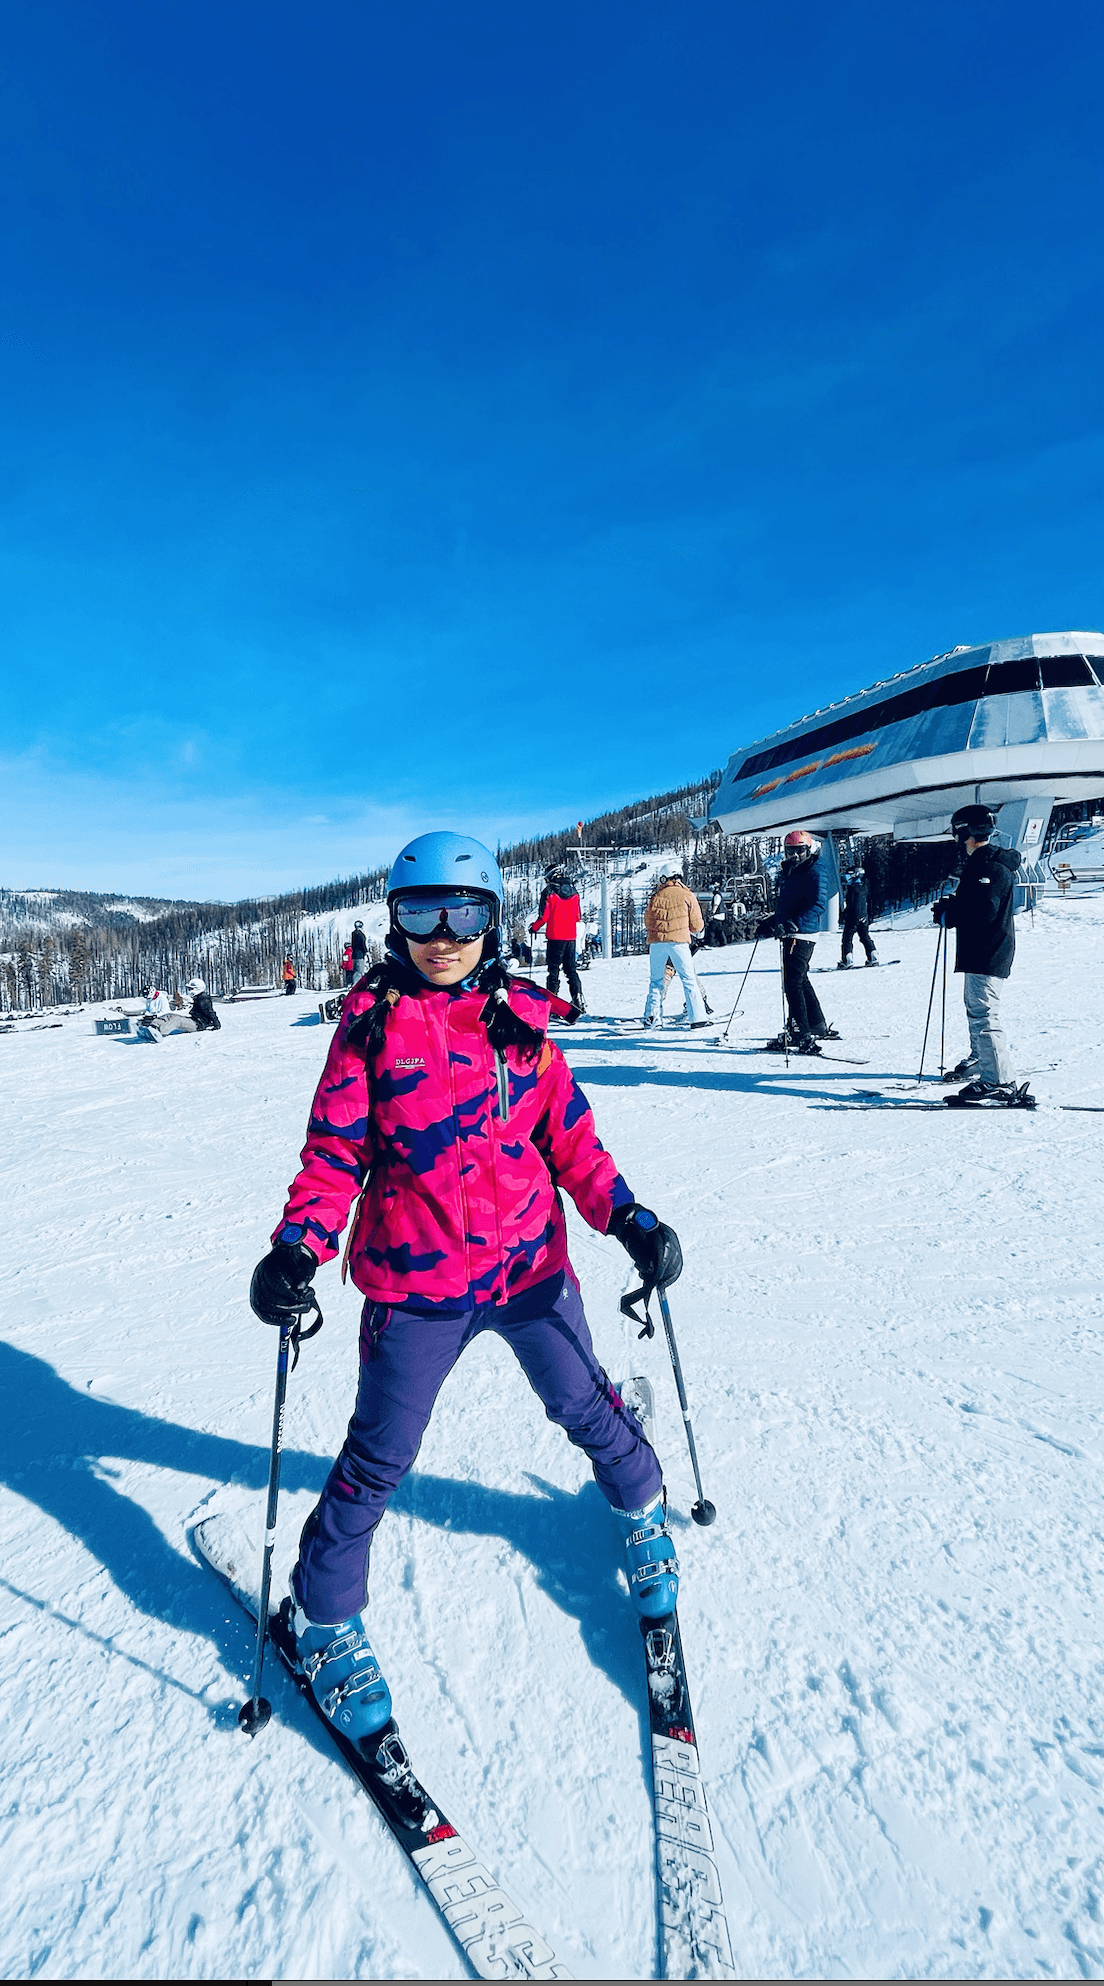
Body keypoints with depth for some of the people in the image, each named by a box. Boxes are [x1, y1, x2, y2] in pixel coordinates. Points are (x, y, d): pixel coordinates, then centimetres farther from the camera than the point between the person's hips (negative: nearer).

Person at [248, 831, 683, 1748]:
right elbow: (335, 1148, -5)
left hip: (531, 1260, 3)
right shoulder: (372, 1021, -7)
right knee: (380, 1456, 9)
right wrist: (297, 1248, -18)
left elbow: (568, 1131, 3)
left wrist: (627, 1217, -6)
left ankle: (642, 1508, 52)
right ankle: (324, 1616, 36)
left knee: (588, 1408, 19)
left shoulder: (520, 1016, -1)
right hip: (416, 1278, -2)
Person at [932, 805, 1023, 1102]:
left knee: (984, 1015, -13)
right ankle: (979, 1061, 41)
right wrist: (951, 905, 6)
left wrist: (947, 916, -13)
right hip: (978, 953, 12)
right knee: (975, 1008, 24)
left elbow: (983, 912, -25)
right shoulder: (980, 862, 16)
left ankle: (1000, 1083, -11)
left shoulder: (992, 866, -17)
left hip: (987, 954, -12)